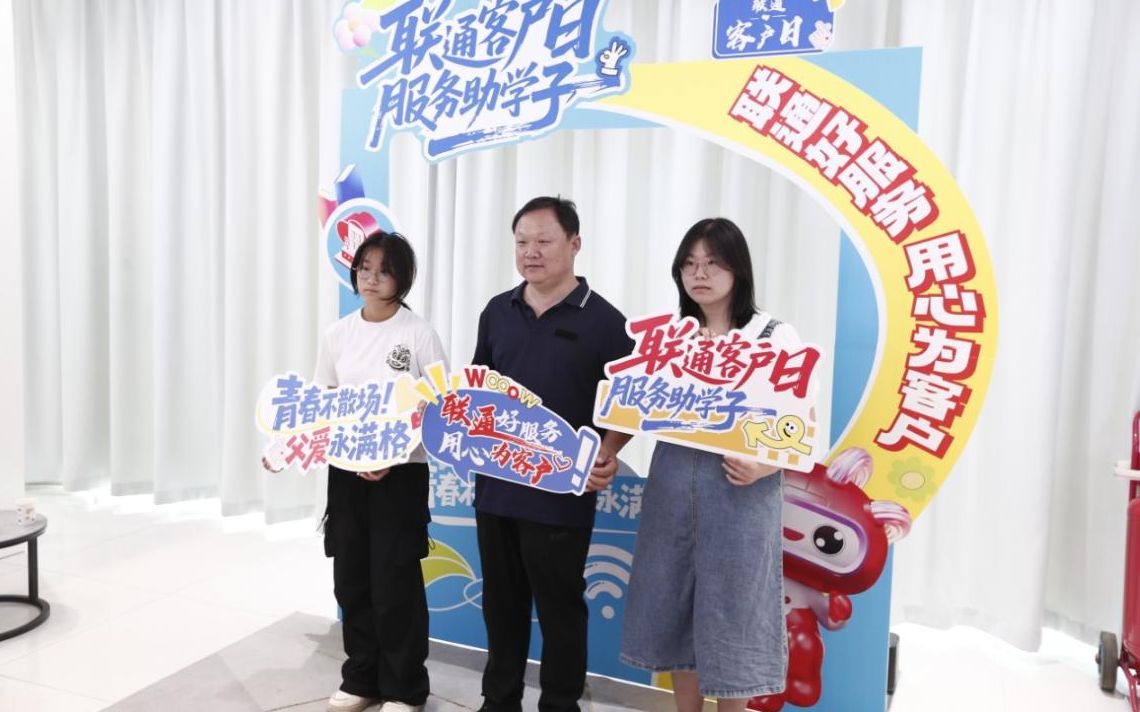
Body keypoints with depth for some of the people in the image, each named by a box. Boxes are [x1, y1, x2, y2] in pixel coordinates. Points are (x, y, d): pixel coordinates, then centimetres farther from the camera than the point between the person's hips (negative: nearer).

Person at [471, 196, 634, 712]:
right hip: (495, 485, 5)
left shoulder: (601, 320, -7)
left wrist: (606, 454, -19)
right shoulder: (497, 311, 7)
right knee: (501, 605, 18)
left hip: (562, 495, -5)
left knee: (560, 610, 9)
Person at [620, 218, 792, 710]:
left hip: (739, 494, -4)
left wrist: (762, 467, -22)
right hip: (673, 488, 4)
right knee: (676, 615, 14)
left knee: (730, 616, 7)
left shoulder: (775, 337, -4)